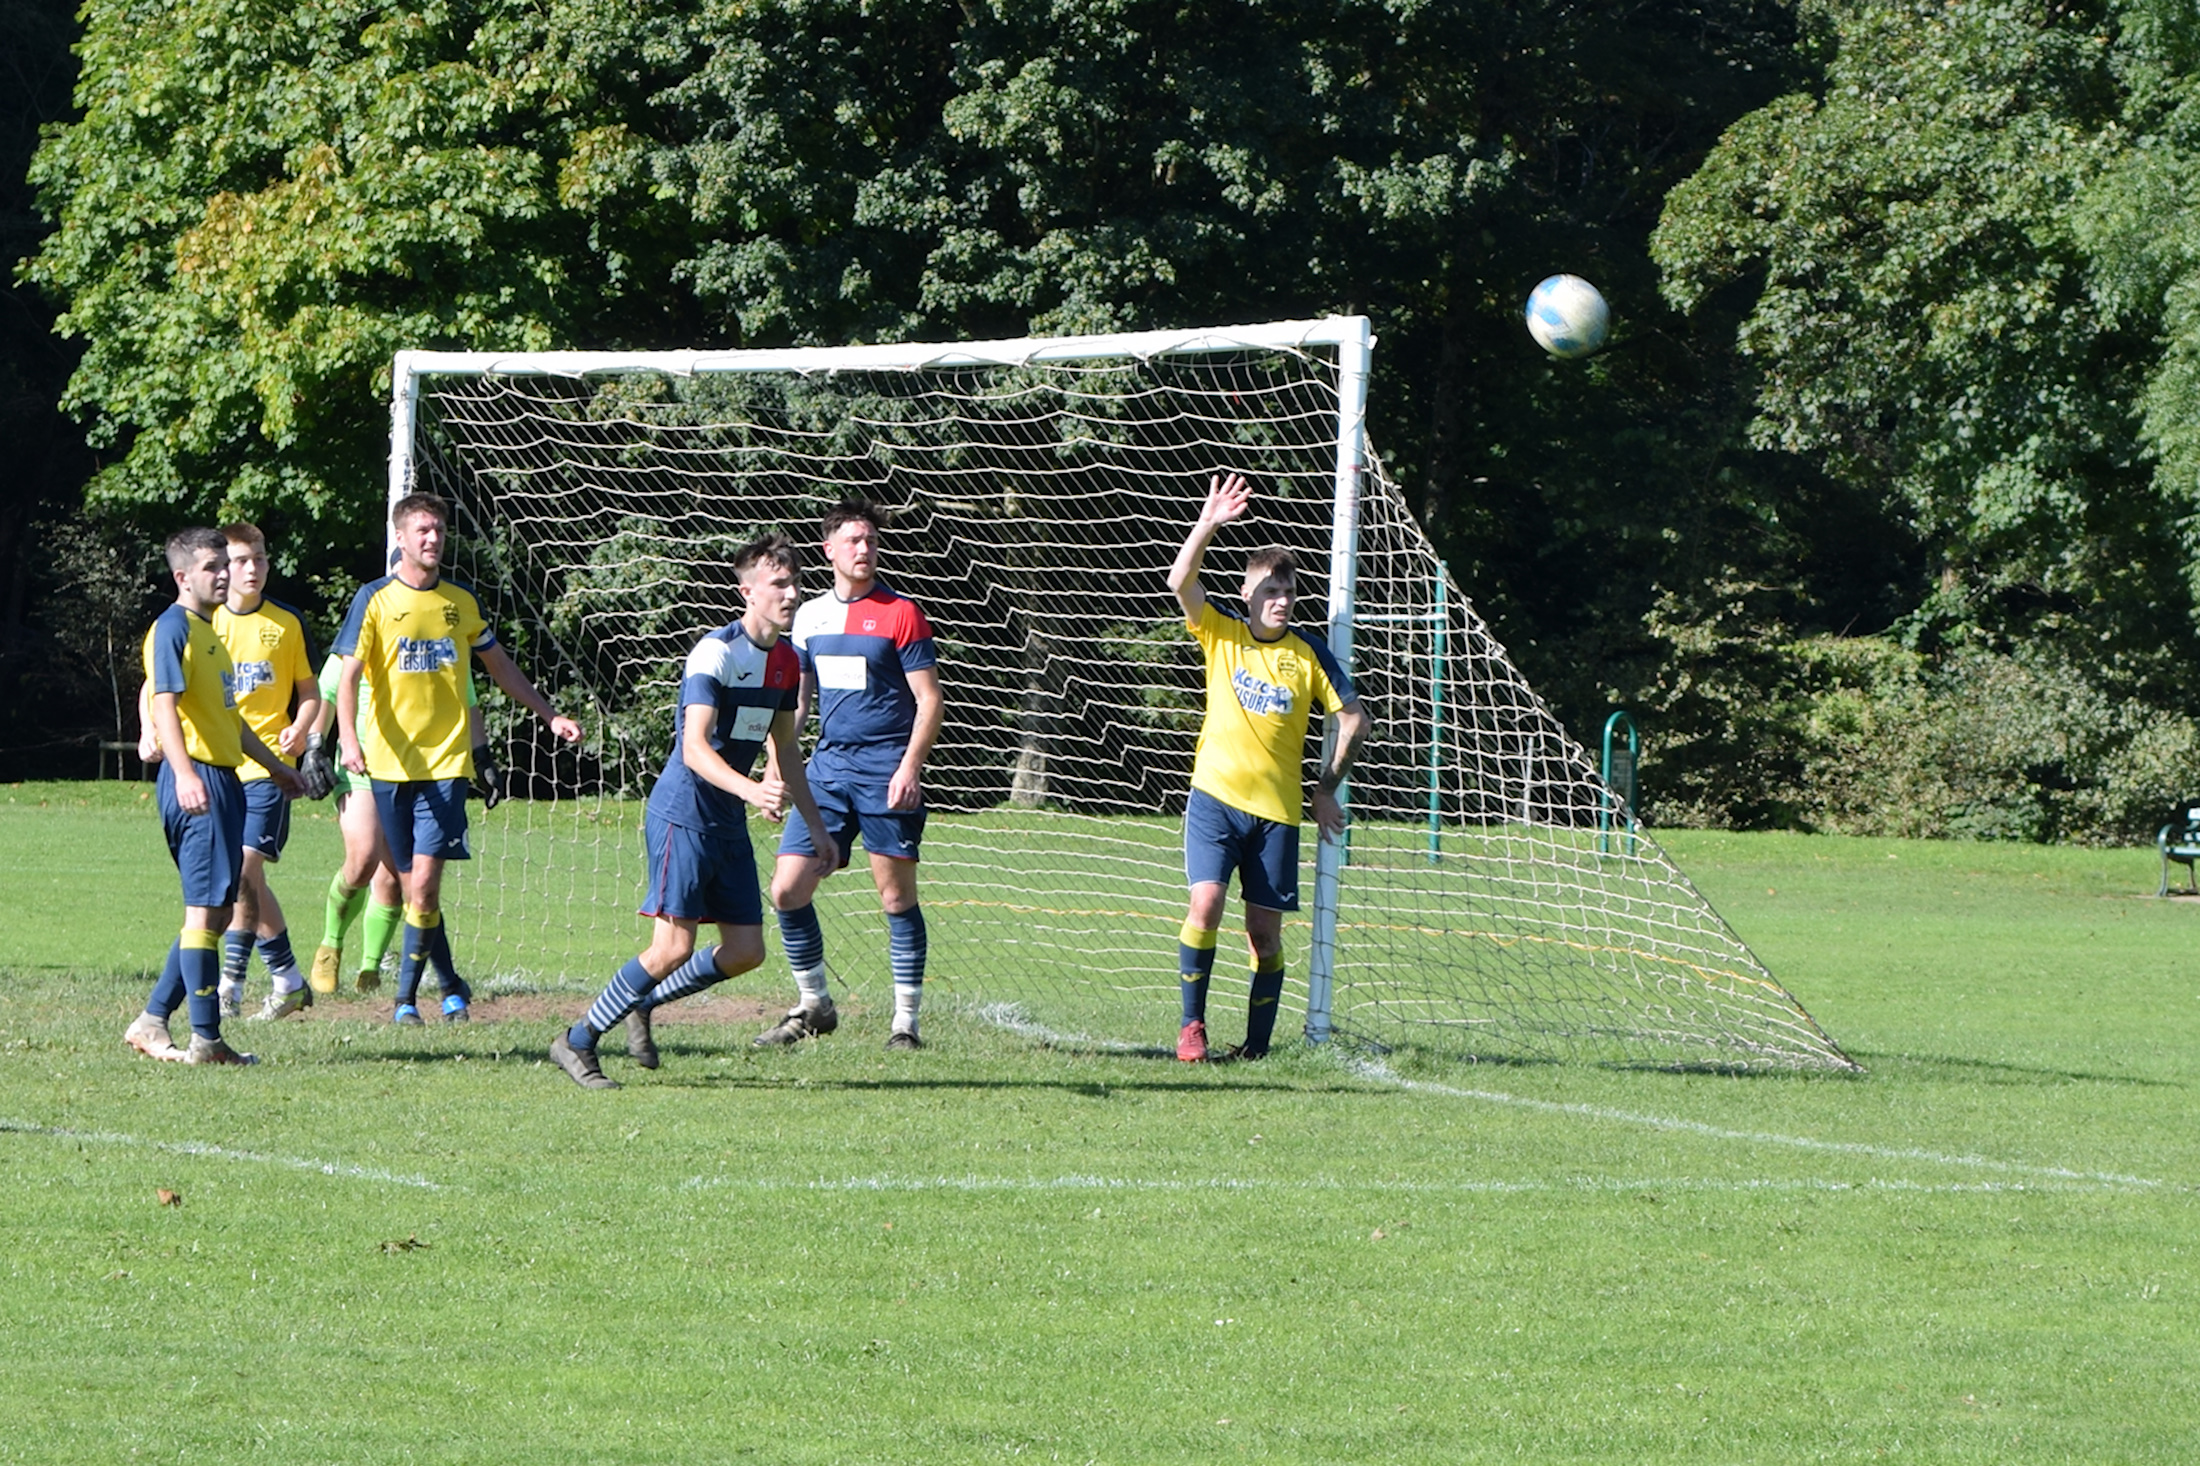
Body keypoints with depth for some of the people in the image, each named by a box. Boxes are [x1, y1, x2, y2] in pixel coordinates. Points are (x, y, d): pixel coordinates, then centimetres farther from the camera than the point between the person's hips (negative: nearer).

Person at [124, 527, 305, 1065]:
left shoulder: (209, 631, 21)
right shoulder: (173, 629, -9)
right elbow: (165, 704, -22)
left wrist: (274, 764, 39)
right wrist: (184, 774, -35)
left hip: (224, 778, 10)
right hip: (196, 780, -10)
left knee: (216, 910, 10)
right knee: (205, 908, -10)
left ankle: (152, 1022, 14)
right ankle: (206, 1038, -9)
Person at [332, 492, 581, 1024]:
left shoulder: (461, 601, 10)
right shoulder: (375, 599, 0)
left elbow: (500, 666, 23)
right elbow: (348, 675, -6)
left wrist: (550, 715, 20)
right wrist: (349, 739, -21)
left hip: (446, 761, 0)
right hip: (390, 762, 0)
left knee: (424, 882, -13)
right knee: (412, 883, 6)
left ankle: (407, 996, -3)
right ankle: (450, 987, 21)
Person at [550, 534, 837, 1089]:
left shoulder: (786, 660, 10)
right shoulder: (716, 652, -16)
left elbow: (784, 751, 22)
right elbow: (695, 747, -26)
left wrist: (817, 828, 23)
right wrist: (751, 790, -41)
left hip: (729, 823, 8)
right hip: (682, 812, -8)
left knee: (746, 950, 2)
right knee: (674, 945, -13)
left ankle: (643, 1003, 23)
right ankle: (577, 1043, 0)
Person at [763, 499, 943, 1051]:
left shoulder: (901, 613, -3)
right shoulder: (809, 616, 12)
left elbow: (929, 700, -5)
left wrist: (910, 767, -16)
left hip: (886, 771, -5)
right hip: (828, 765, 5)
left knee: (896, 895, -2)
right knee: (787, 890, -2)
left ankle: (906, 1022, 6)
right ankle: (813, 1005, 15)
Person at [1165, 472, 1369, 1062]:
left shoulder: (1308, 654, 5)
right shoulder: (1221, 636, 4)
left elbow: (1354, 719, 10)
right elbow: (1180, 582, -12)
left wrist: (1328, 787, 7)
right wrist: (1209, 523, -23)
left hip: (1277, 809, 1)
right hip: (1215, 796, -1)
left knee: (1265, 930, 1)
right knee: (1206, 902, -16)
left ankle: (1257, 1045, 9)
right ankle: (1192, 1025, -4)